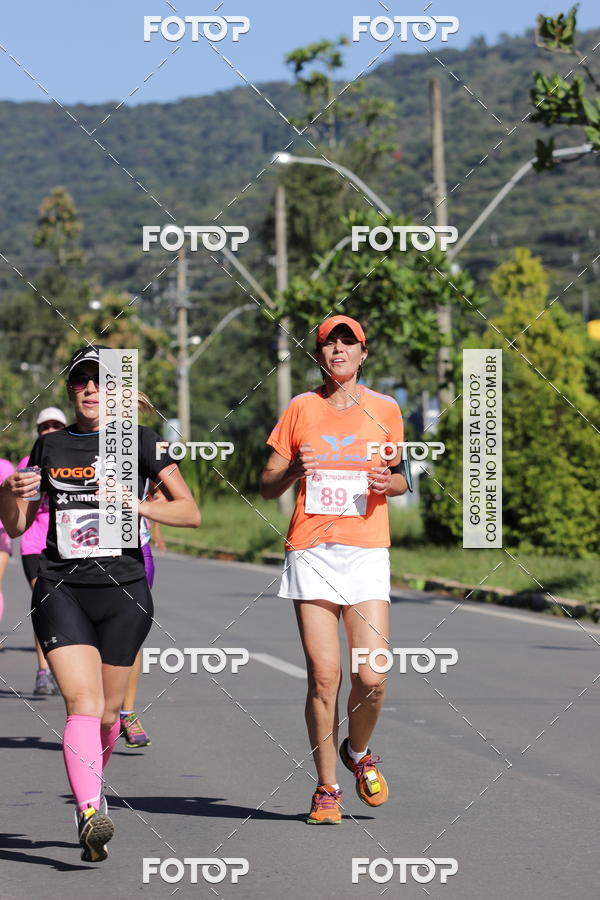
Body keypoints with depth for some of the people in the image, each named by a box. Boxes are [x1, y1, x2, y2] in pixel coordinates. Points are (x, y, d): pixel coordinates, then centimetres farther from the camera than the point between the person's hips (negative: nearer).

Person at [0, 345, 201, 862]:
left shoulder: (140, 442, 5)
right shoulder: (50, 447, 12)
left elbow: (190, 512, 2)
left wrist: (136, 505, -14)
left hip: (123, 591, 0)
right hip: (62, 590, 0)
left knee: (107, 712, 8)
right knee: (83, 701, -18)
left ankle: (93, 779, 38)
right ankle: (91, 814, -30)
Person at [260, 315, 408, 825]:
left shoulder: (385, 409, 7)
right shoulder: (301, 409, 6)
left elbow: (403, 478, 18)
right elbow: (268, 487, 10)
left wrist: (389, 482, -5)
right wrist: (293, 471, -12)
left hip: (367, 552, 0)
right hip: (311, 550, 0)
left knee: (372, 678, -9)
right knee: (323, 676, -5)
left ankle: (359, 753, 22)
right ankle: (326, 788, 9)